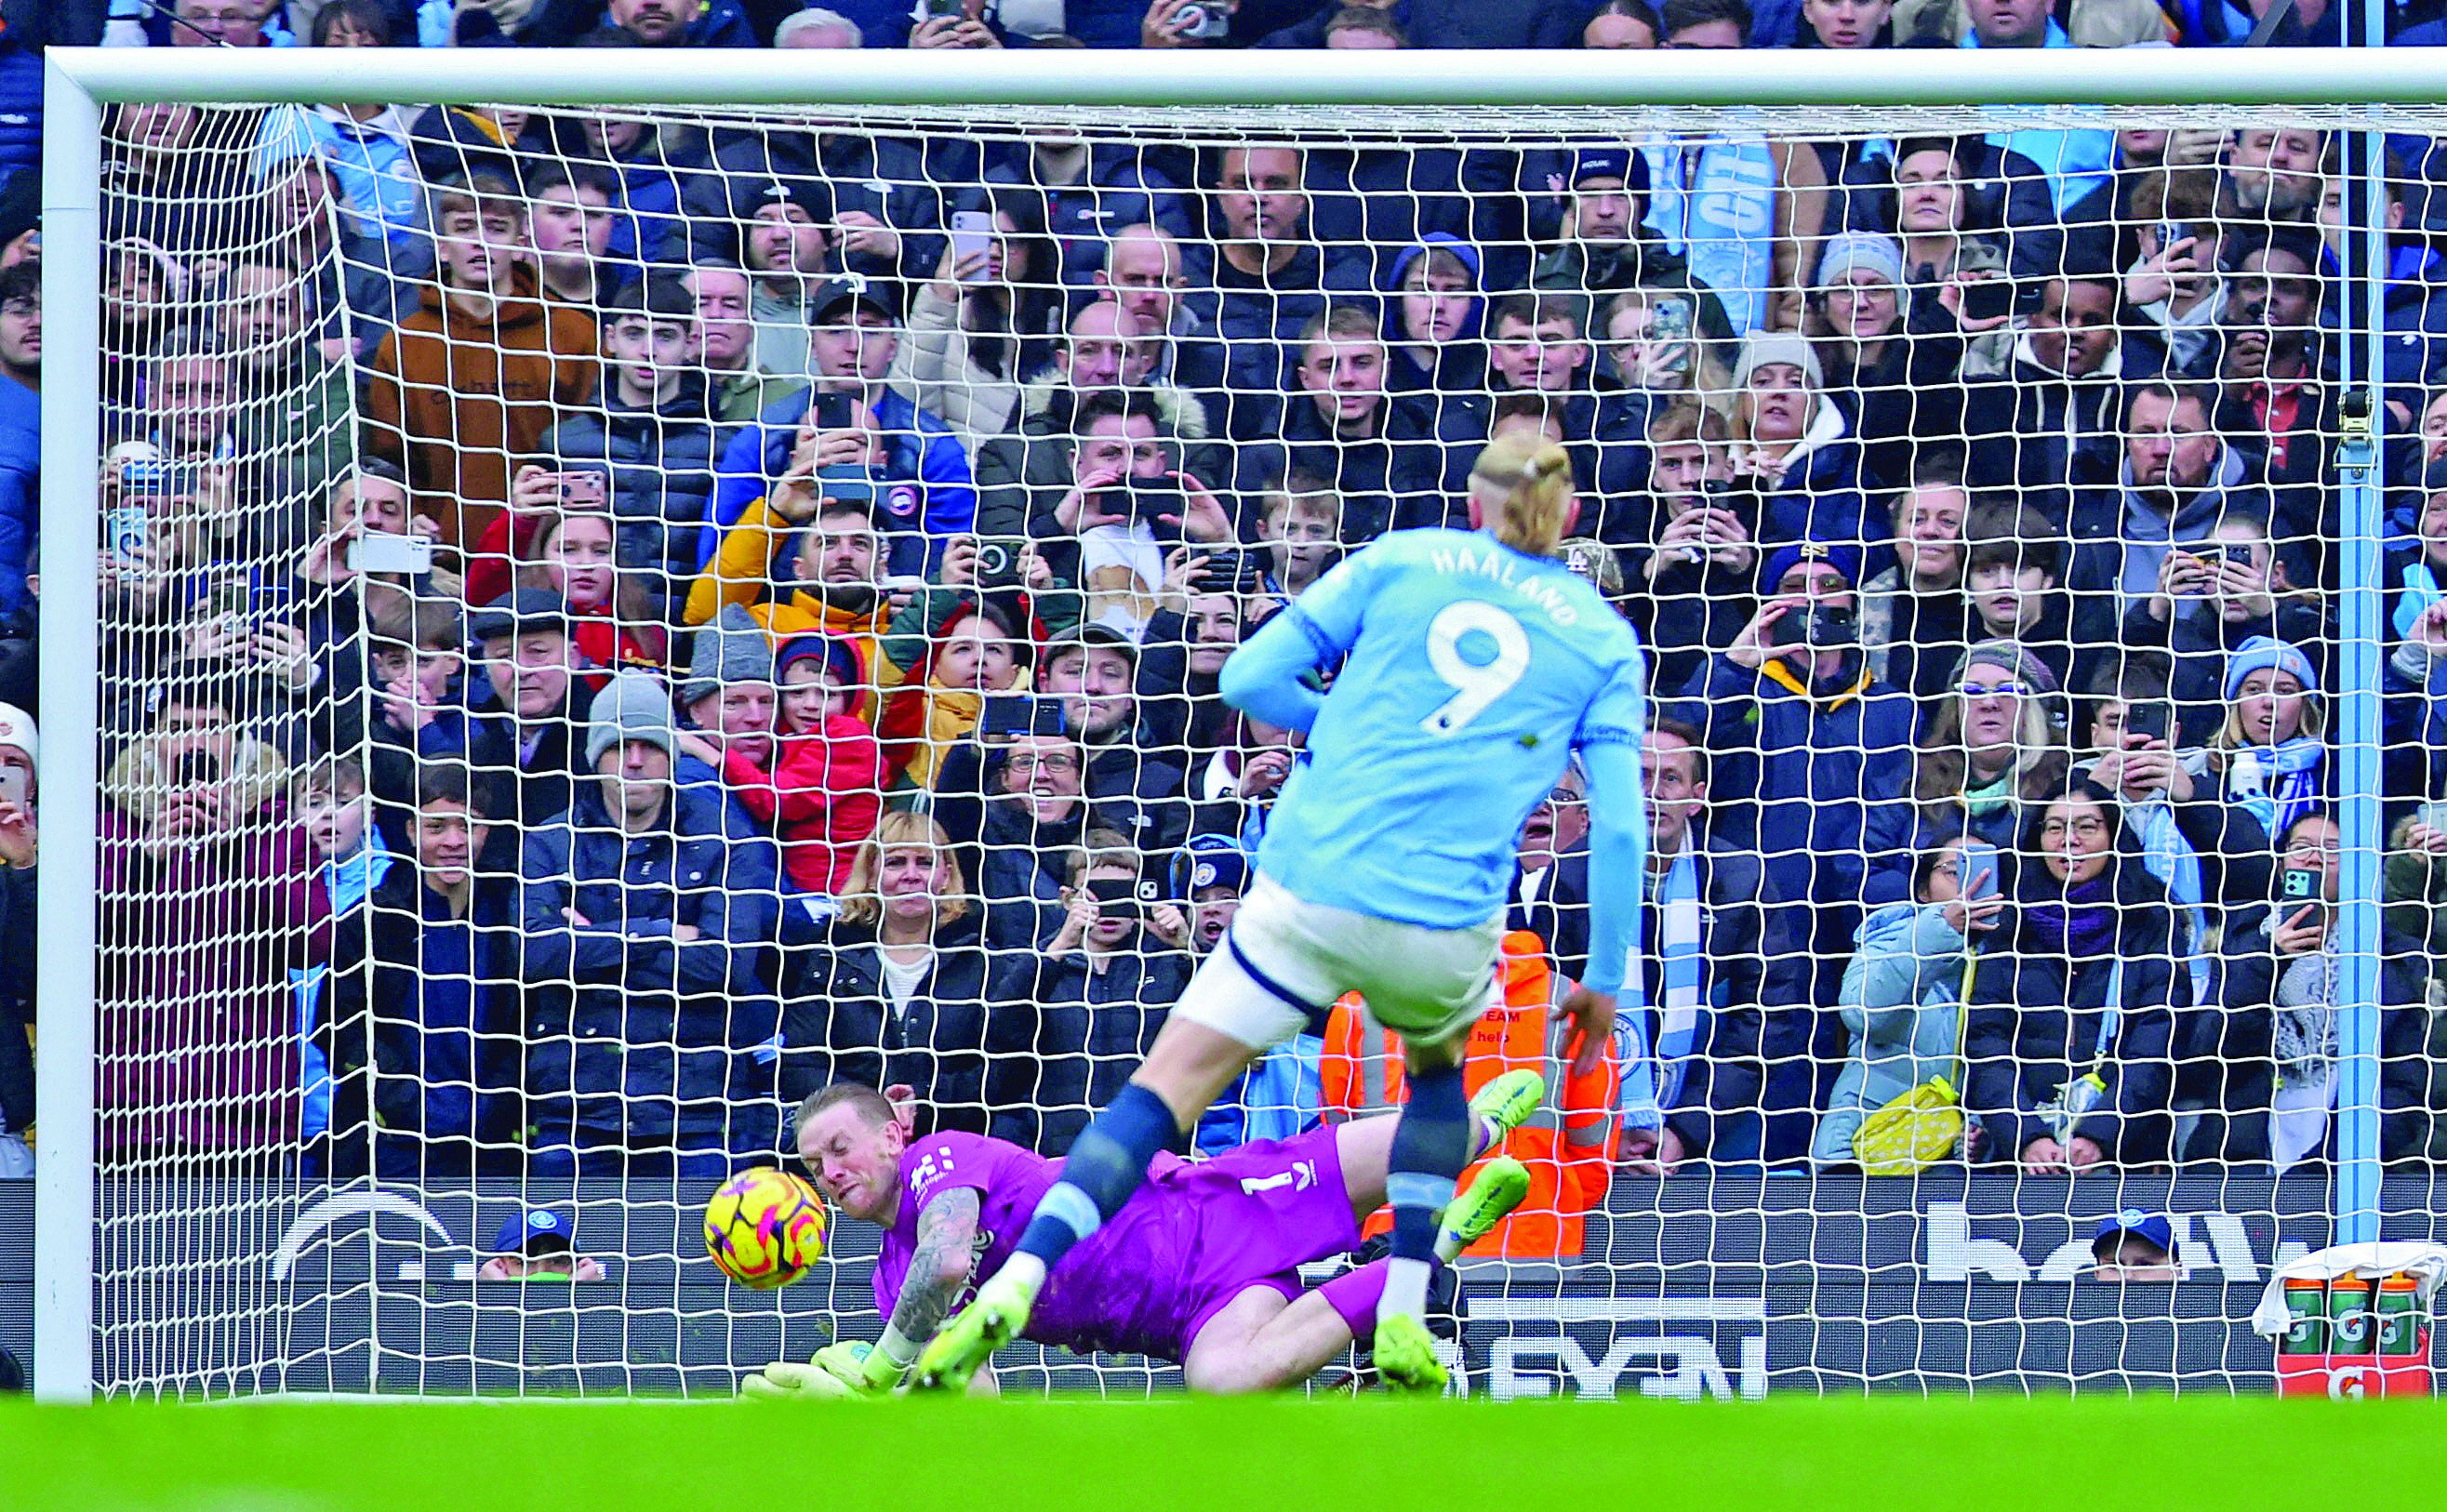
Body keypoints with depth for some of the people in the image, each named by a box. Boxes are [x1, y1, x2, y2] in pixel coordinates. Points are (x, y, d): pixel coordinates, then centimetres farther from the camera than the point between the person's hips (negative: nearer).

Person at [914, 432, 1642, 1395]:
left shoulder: (1400, 560, 10)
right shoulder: (1604, 640, 10)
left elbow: (1248, 676, 7)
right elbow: (1619, 825, 3)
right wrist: (1605, 979, 11)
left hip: (1308, 891, -1)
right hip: (1442, 927, 1)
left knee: (1164, 1090, 3)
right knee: (1437, 1064, 32)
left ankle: (1011, 1290, -16)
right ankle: (1402, 1324, 19)